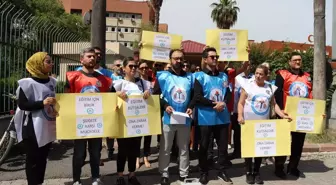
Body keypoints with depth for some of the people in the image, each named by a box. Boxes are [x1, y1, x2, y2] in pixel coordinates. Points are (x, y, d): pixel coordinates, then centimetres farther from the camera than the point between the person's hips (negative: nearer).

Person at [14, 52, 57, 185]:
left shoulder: (51, 81, 10)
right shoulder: (28, 83, -11)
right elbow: (22, 105, -14)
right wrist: (42, 103, -25)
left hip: (47, 127, 7)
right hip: (33, 128, -7)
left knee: (43, 158, 15)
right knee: (33, 159, 2)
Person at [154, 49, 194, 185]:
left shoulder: (189, 77, 8)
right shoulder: (163, 76, -1)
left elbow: (194, 96, 13)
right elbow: (156, 95, -1)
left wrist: (191, 107, -4)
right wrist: (165, 106, -14)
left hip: (185, 118, 3)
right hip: (168, 118, -3)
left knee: (184, 148, 13)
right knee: (165, 148, 6)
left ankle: (184, 174, 26)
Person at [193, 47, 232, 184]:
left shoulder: (223, 76, 12)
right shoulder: (199, 76, -4)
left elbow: (228, 94, 10)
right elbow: (197, 97, -12)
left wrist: (223, 103, -10)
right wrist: (214, 104, -15)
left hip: (222, 117, 4)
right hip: (206, 118, -4)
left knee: (223, 145, 11)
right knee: (204, 146, 7)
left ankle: (222, 171, 26)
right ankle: (204, 173, 22)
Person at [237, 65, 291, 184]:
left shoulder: (270, 88, 6)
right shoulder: (248, 85, -4)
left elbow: (274, 105, 10)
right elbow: (241, 103, -6)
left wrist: (283, 115, -3)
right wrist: (240, 115, -20)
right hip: (249, 122, -3)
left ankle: (256, 172, 22)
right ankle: (249, 172, 17)